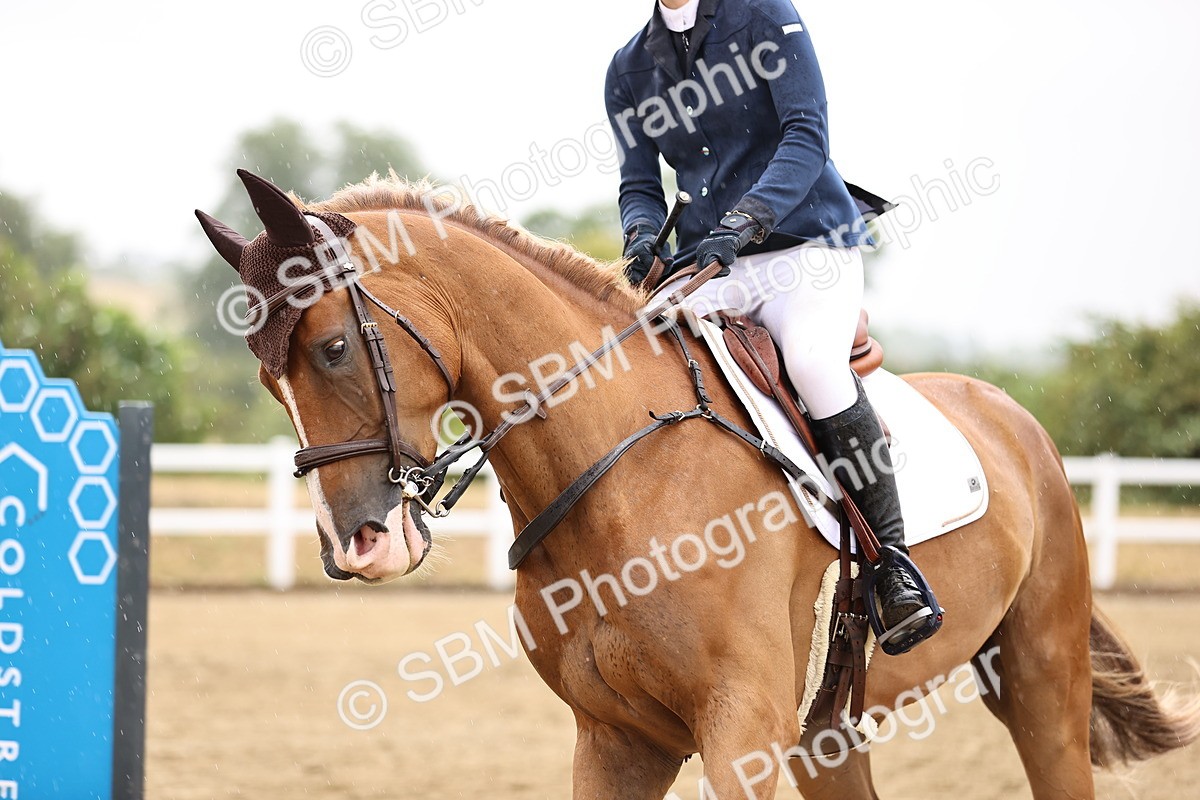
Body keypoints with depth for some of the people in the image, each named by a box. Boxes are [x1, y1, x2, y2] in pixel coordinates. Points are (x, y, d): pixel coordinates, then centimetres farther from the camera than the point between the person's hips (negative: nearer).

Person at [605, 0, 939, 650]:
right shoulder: (628, 71, 12)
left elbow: (806, 135, -14)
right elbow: (639, 183, 10)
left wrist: (741, 224, -27)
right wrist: (642, 235, -15)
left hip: (809, 242, -5)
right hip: (708, 263, 5)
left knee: (812, 361, -33)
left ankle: (892, 559, -22)